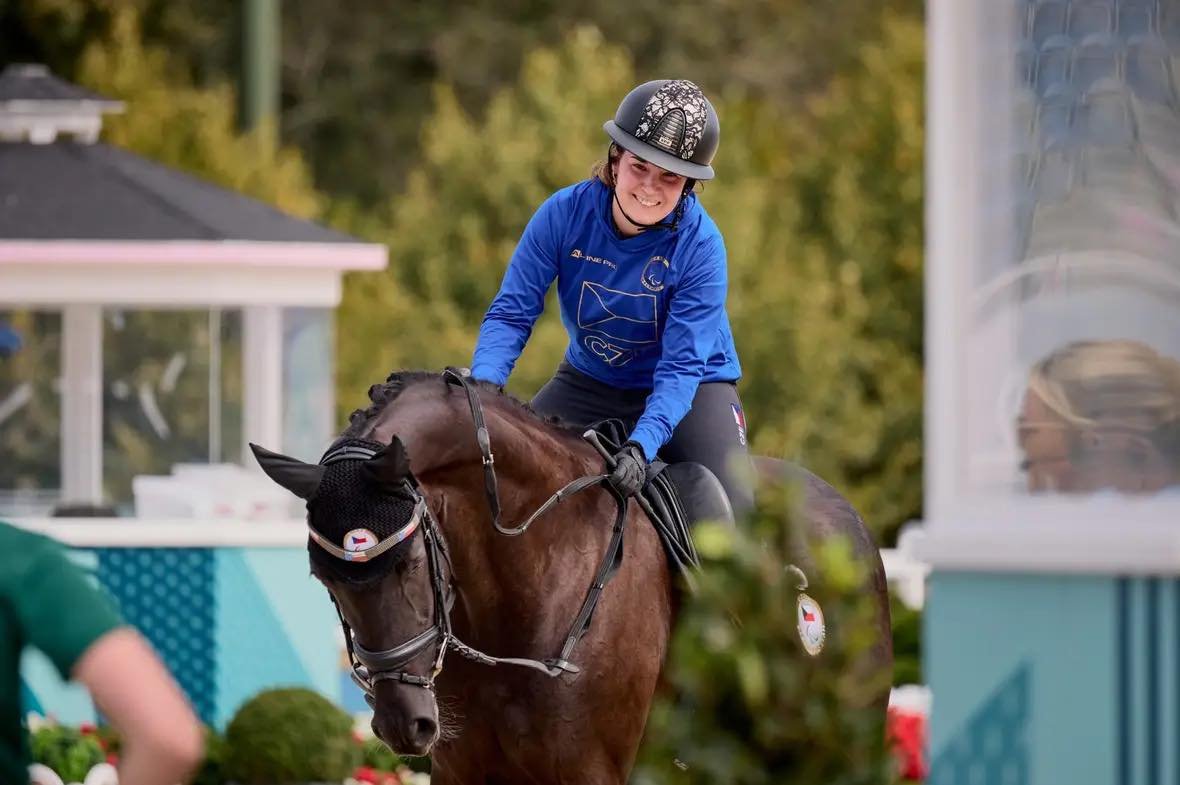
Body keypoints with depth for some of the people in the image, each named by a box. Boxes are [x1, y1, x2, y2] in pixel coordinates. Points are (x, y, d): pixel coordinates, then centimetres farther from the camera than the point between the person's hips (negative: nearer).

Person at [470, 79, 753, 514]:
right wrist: (481, 387, -35)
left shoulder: (700, 245, -25)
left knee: (732, 508, -25)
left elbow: (682, 365, -28)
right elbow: (512, 313, -16)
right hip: (589, 381, 3)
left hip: (691, 387, -3)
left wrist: (642, 444, -44)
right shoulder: (565, 212, -19)